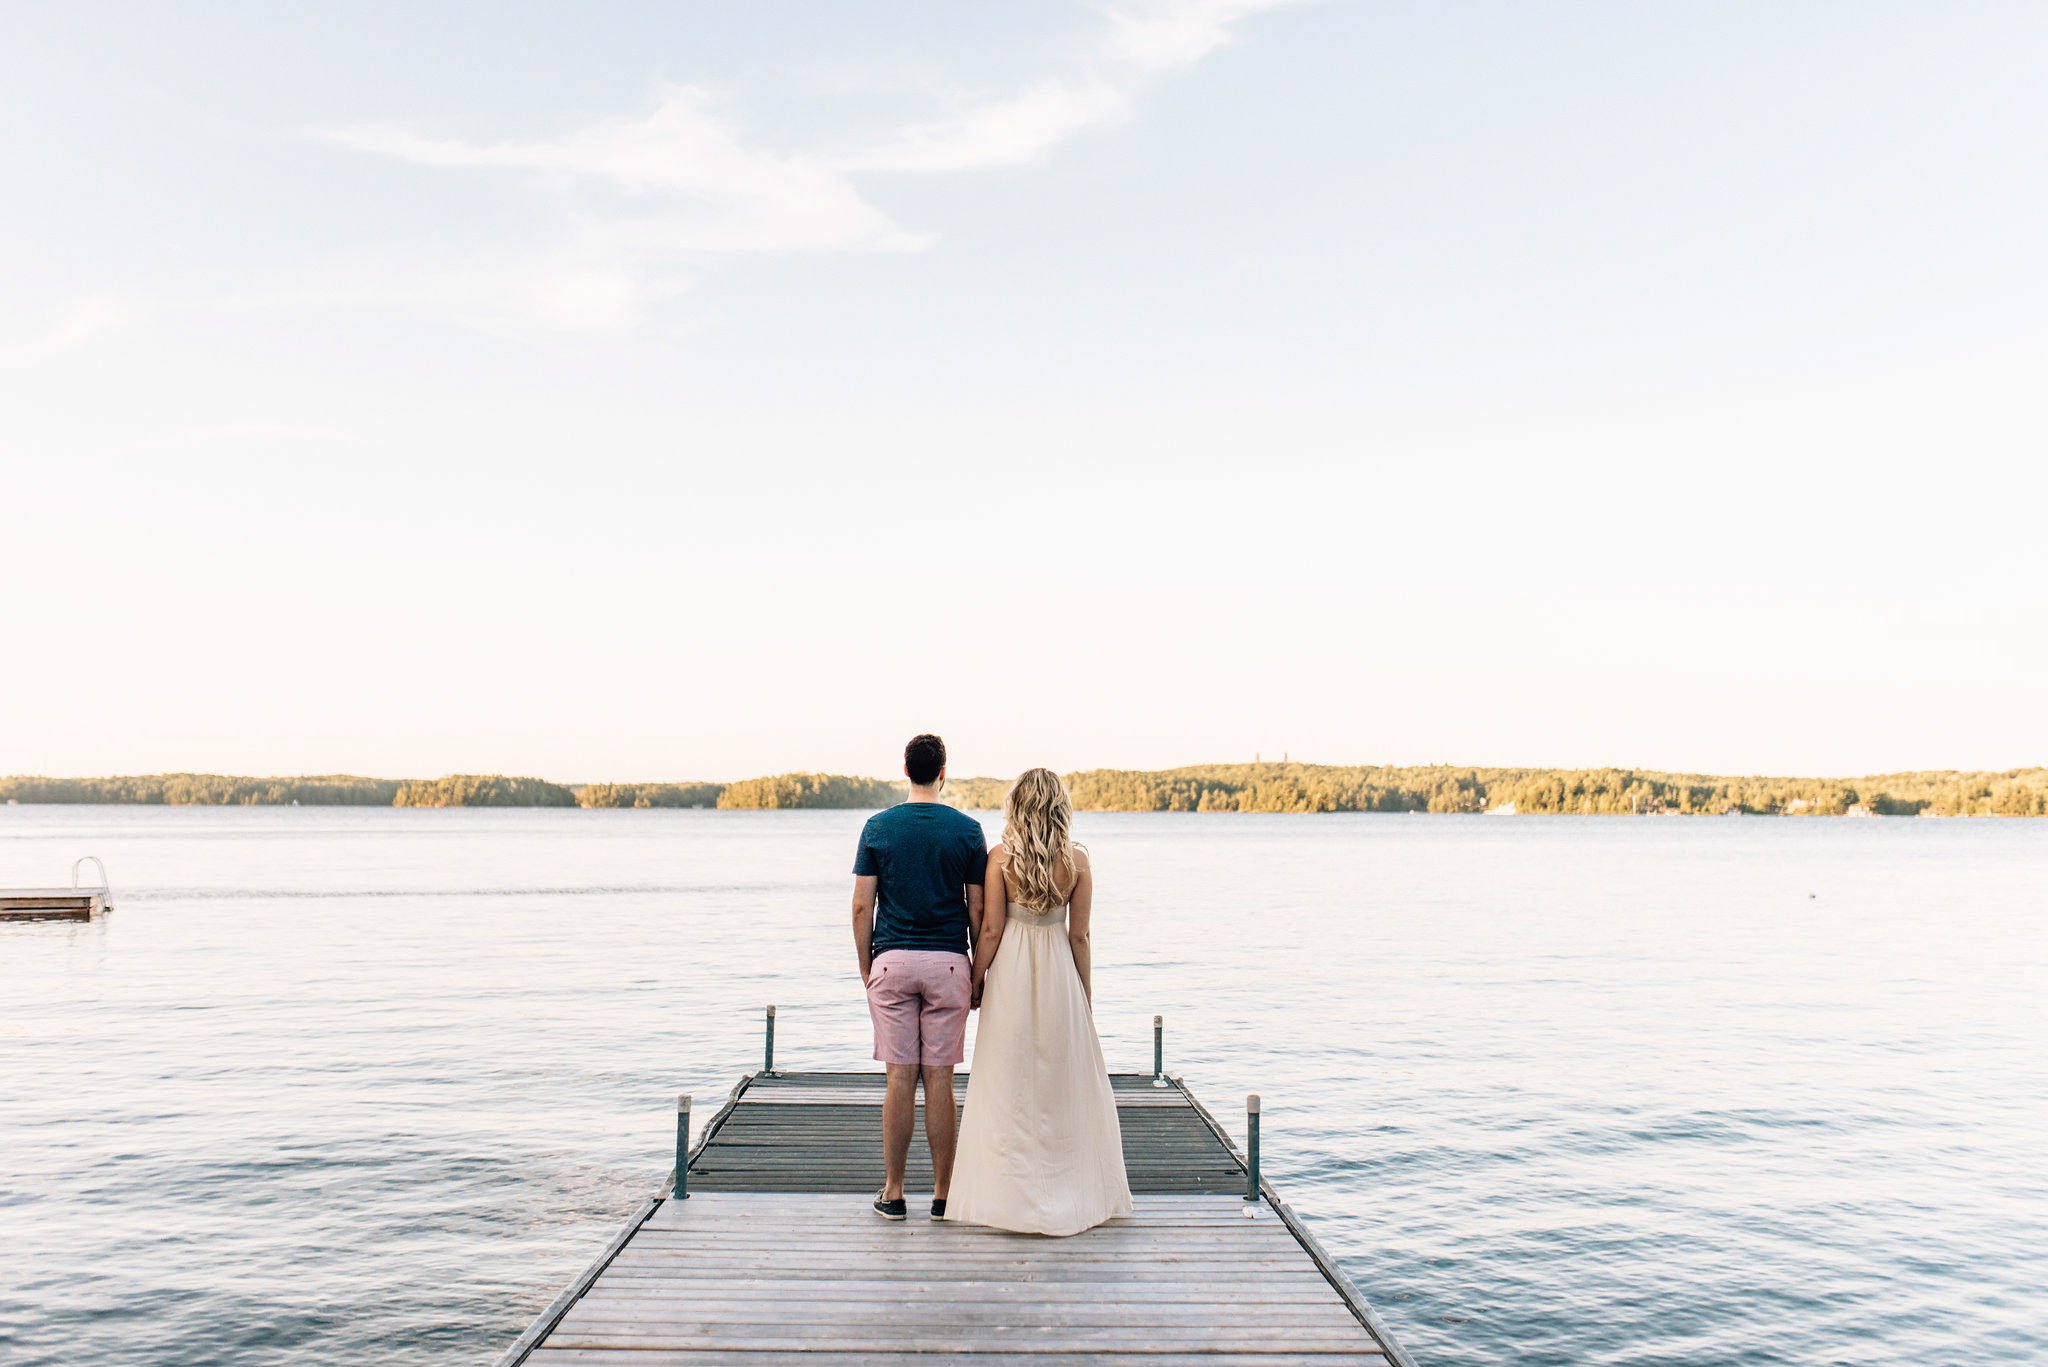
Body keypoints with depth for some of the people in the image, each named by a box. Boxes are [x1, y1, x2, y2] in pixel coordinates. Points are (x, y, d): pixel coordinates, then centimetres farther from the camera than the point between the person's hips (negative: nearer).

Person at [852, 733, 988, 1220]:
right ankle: (943, 1193, 11)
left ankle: (893, 1193, 10)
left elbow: (862, 906, 0)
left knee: (899, 1078, 5)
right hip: (948, 961, 0)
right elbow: (977, 908, 1)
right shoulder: (968, 830, 0)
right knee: (940, 1079, 4)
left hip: (892, 961, 0)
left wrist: (865, 965, 10)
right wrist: (978, 966, 11)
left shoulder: (878, 827, 1)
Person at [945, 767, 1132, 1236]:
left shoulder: (1000, 857, -10)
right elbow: (1079, 936, -3)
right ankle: (1074, 1193, 21)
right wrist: (1085, 996, 7)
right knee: (1066, 1082, 13)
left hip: (1010, 971, -1)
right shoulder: (1077, 859, -5)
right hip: (1058, 971, 1)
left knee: (1008, 1083, 7)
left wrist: (975, 982, 4)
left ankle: (1011, 1195, 12)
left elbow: (990, 929, -9)